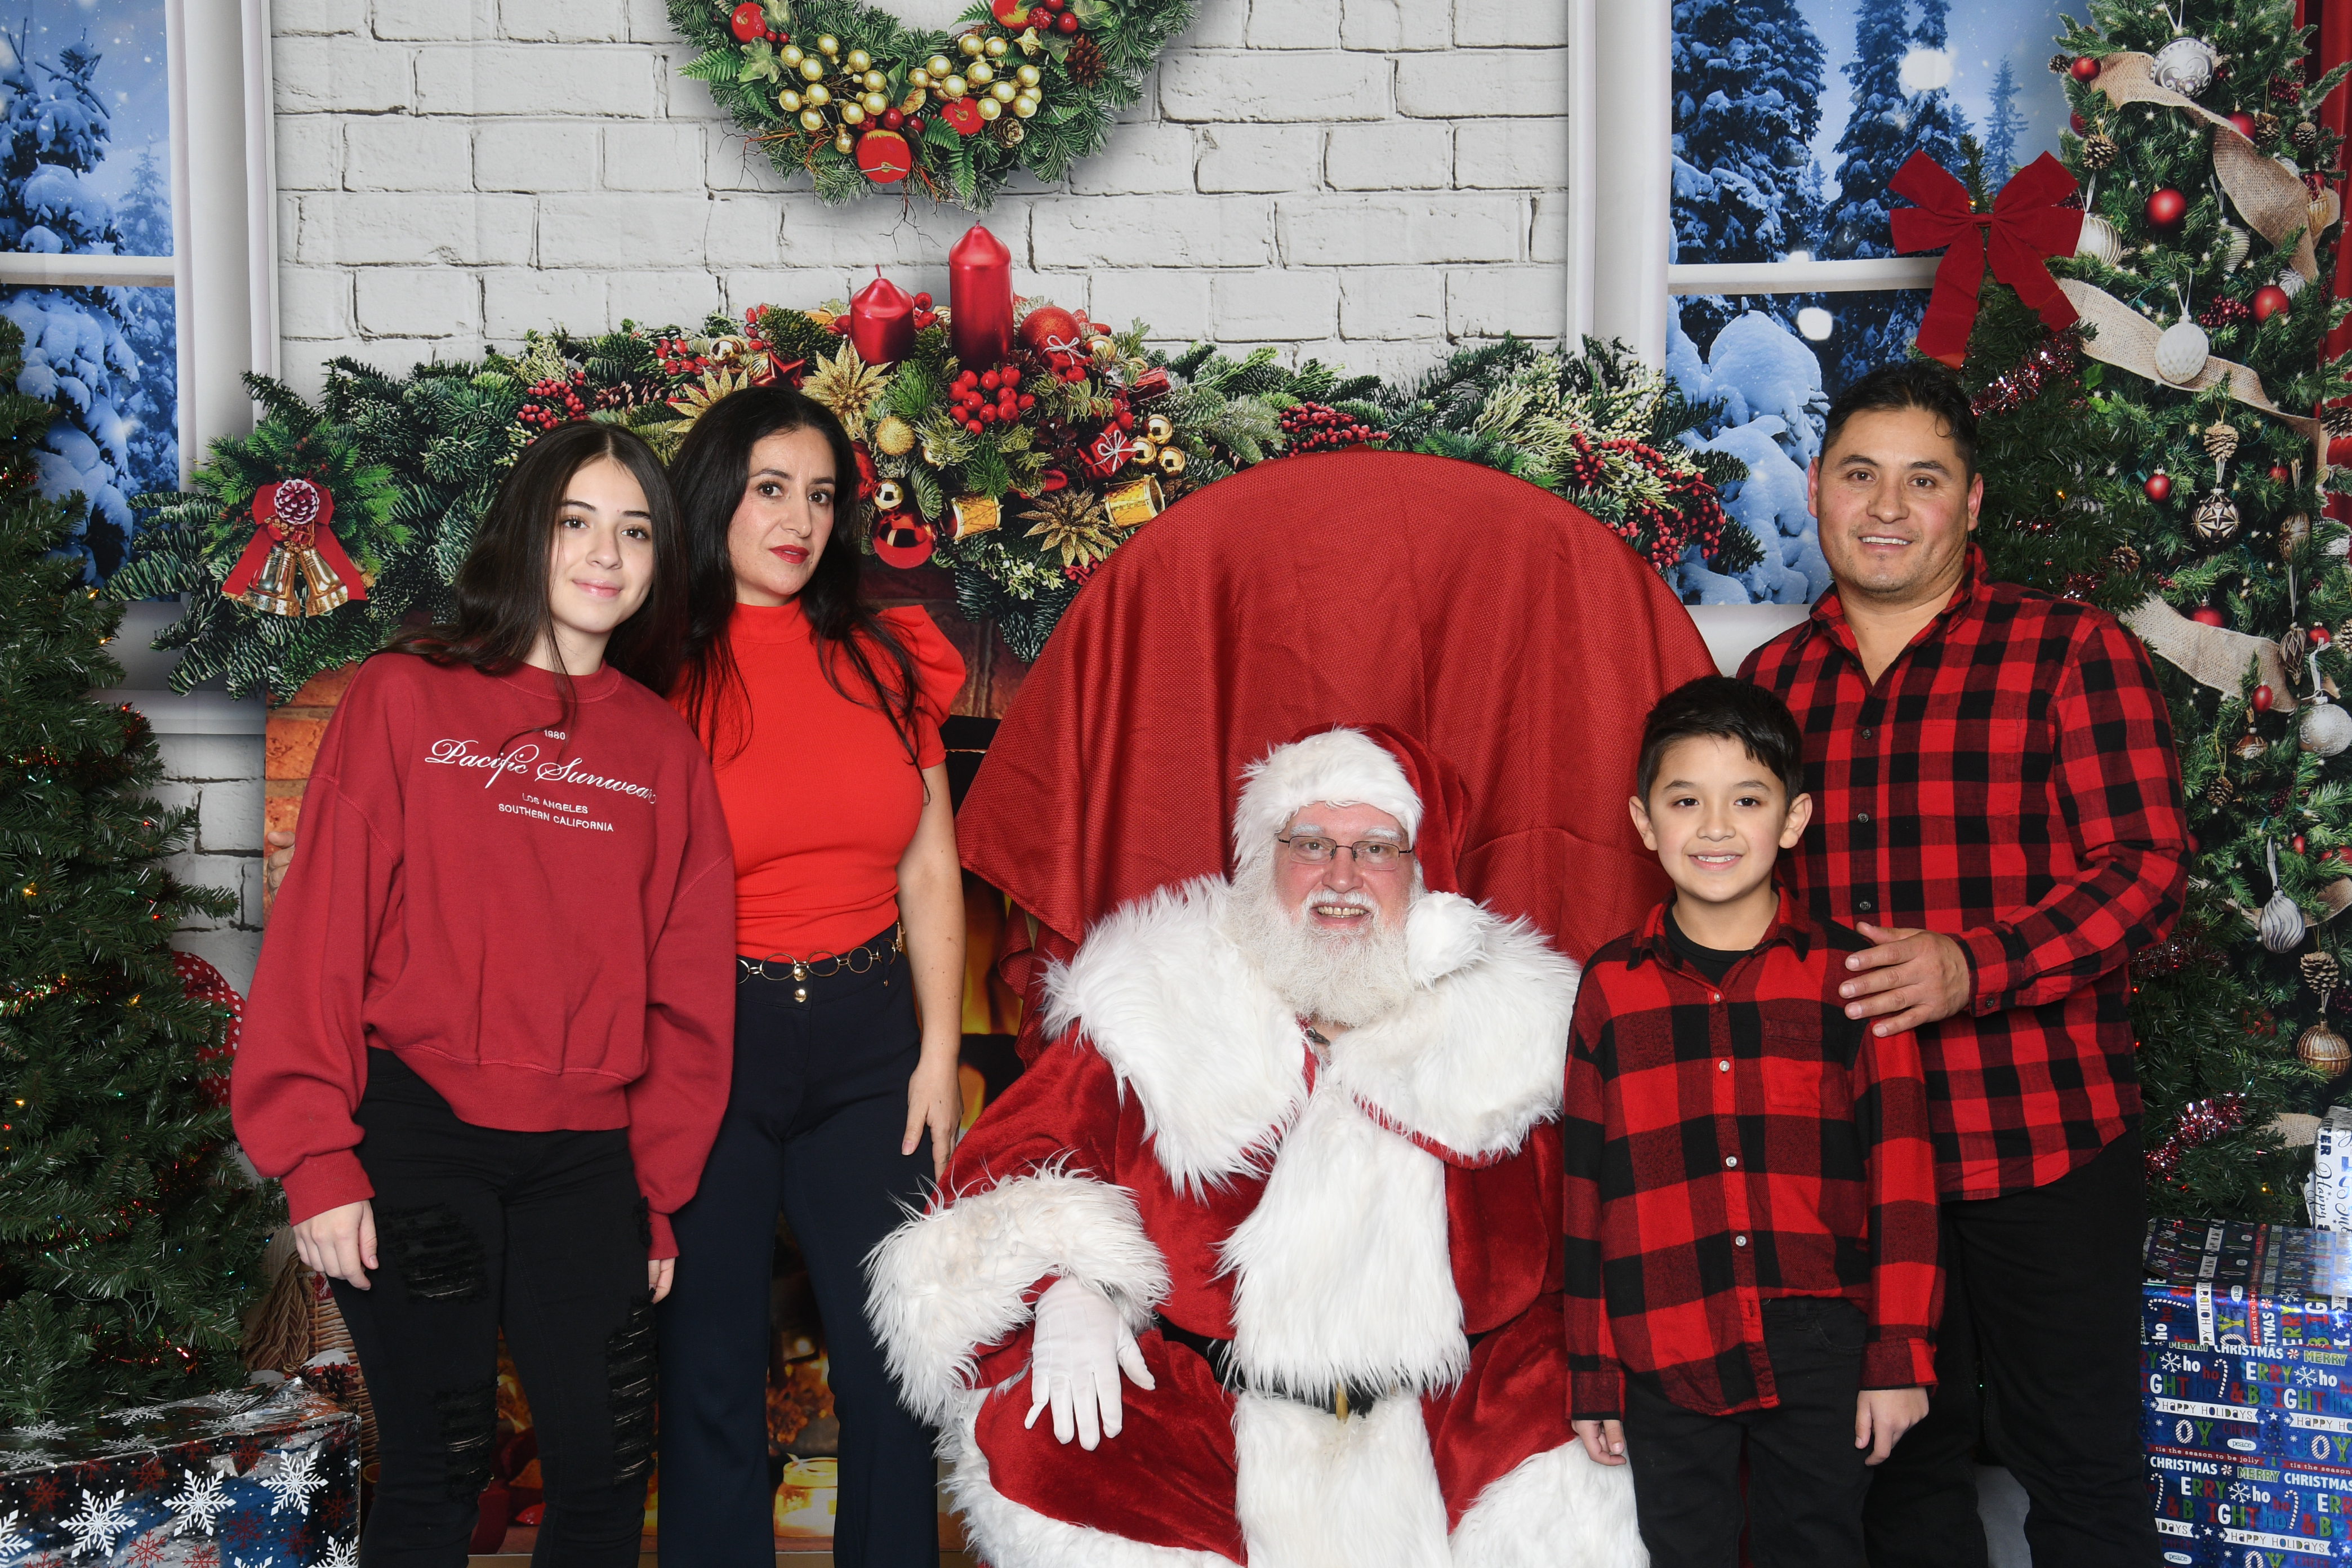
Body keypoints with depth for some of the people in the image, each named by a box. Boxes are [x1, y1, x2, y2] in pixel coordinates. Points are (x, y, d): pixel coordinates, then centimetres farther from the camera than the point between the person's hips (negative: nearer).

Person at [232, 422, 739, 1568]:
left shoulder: (666, 750, 8)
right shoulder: (404, 700, 0)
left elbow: (687, 992, 9)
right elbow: (321, 933, -3)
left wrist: (660, 1196, 8)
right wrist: (317, 1164, -8)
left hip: (586, 1158, 3)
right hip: (414, 1136, -3)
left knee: (607, 1473, 5)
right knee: (437, 1474, 5)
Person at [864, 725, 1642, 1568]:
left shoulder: (1509, 1018, 7)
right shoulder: (1157, 1007, 4)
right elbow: (1023, 1156, 5)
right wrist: (1065, 1287, -13)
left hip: (1449, 1421, 1)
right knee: (1045, 1454, -21)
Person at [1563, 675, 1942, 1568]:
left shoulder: (1848, 977, -1)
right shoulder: (1611, 991, 2)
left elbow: (1900, 1176, 0)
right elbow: (1587, 1193, 5)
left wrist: (1900, 1356, -3)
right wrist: (1592, 1377, 5)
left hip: (1818, 1355, -1)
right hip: (1664, 1360, 1)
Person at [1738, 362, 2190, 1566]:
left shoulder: (2071, 653, -4)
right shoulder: (1771, 679, 9)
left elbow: (2146, 865, -10)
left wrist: (1975, 965, -23)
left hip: (2042, 1140, -4)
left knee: (2080, 1467, 7)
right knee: (1897, 1462, 17)